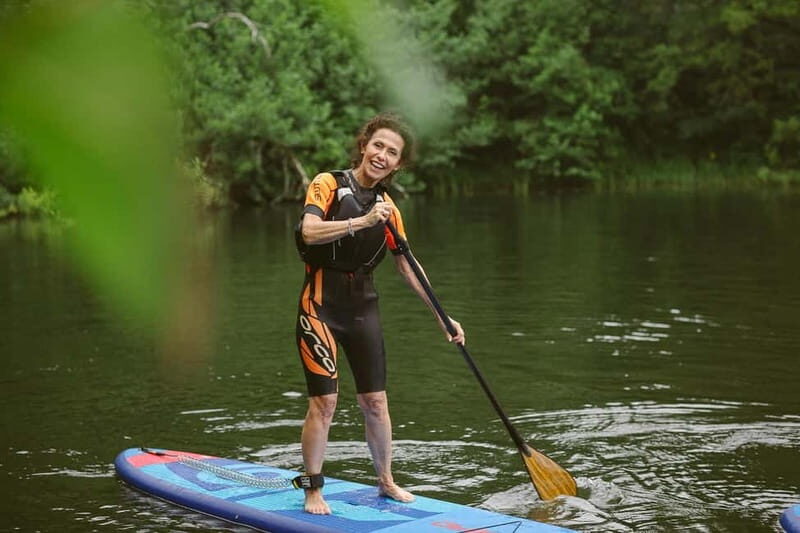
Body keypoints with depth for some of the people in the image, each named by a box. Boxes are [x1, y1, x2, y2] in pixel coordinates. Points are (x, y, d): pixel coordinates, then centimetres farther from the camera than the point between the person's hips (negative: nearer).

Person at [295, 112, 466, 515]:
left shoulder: (387, 207, 10)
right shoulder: (329, 183, -6)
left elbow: (407, 267, 16)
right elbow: (309, 231, -23)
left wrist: (442, 316, 15)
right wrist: (363, 221, -30)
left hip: (363, 307, 5)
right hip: (321, 303, -5)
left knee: (375, 400, 8)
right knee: (324, 401, -8)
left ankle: (386, 481, 24)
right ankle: (313, 491, 5)